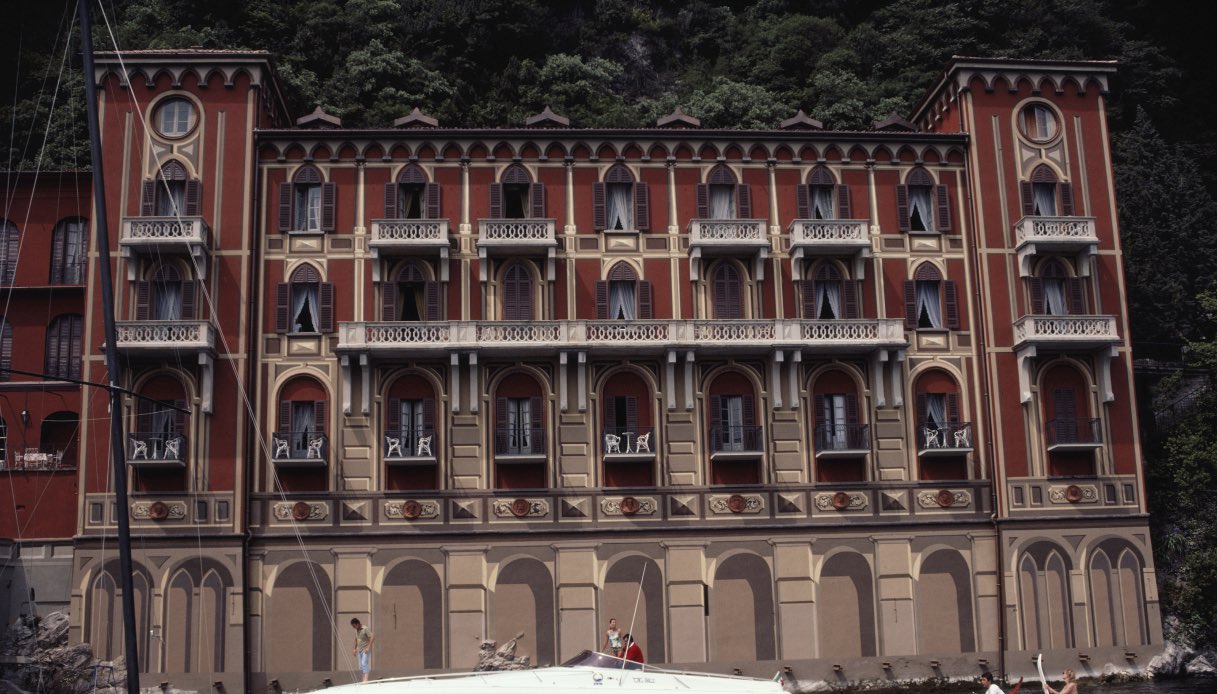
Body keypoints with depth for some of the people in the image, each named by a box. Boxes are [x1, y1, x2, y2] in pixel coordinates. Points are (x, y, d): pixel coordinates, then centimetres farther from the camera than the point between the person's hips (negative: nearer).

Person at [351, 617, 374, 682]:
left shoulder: (365, 629, -12)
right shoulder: (356, 630, 12)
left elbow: (372, 638, -19)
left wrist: (368, 647, -25)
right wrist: (354, 649, 23)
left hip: (365, 650, -8)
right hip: (359, 650, 8)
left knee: (364, 663, -21)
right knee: (361, 666, 5)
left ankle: (366, 679, -27)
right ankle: (363, 680, 8)